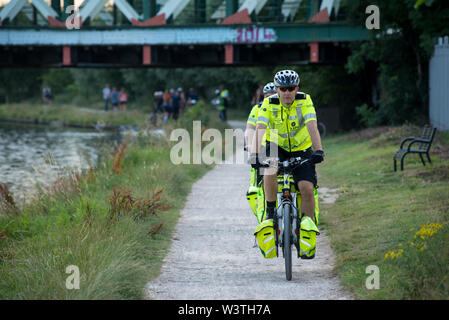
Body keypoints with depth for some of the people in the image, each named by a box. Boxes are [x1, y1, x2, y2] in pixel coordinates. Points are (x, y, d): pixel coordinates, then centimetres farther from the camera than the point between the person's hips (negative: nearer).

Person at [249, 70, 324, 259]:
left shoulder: (304, 101, -17)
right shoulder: (269, 104, -16)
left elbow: (312, 127, -28)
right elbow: (260, 129, -27)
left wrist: (318, 150, -42)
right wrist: (255, 154, -42)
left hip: (301, 149, 0)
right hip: (276, 147, 0)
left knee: (307, 187, -17)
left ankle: (308, 224, 3)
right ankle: (270, 212, -16)